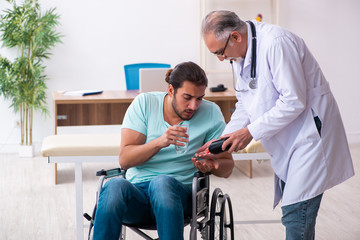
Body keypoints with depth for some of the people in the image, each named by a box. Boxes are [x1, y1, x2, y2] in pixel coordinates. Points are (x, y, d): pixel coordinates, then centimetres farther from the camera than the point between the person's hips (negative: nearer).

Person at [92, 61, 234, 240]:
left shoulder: (211, 113, 6)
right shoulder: (144, 103, 4)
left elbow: (227, 167, 10)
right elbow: (124, 160, -3)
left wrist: (211, 165, -13)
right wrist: (159, 142, -19)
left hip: (180, 192, 0)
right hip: (137, 189, 1)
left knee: (163, 182, -38)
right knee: (115, 186, -36)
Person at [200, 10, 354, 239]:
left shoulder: (276, 43, -22)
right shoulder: (240, 56, 8)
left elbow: (293, 101, -25)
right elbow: (245, 105, 16)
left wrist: (250, 132, -20)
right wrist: (224, 139, 3)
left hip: (310, 132, -9)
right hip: (287, 140, 9)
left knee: (295, 216, -13)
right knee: (292, 211, 12)